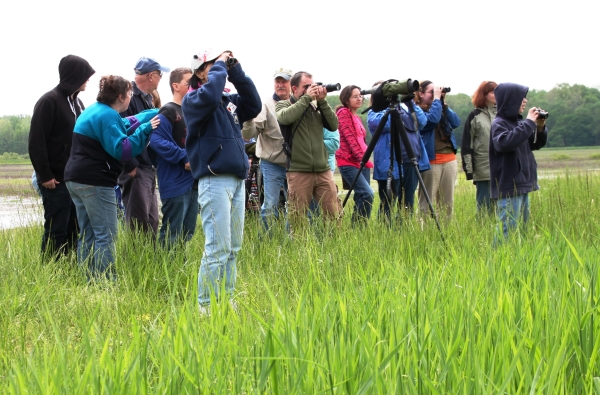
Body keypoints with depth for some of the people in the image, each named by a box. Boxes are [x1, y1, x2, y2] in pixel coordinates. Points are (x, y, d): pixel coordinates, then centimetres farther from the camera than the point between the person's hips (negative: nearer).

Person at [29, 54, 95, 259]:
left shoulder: (76, 102, 14)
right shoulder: (49, 102, -12)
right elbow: (36, 142, -15)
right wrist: (45, 175, -17)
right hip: (56, 180, -8)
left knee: (73, 229, 10)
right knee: (56, 230, -5)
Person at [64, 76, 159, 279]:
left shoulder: (94, 111, 18)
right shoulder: (108, 116, -14)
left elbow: (126, 124, 26)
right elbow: (121, 150, -21)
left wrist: (156, 113, 28)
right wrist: (145, 130, -18)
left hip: (77, 179, 10)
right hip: (95, 182, -10)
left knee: (88, 236, 13)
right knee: (105, 237, -7)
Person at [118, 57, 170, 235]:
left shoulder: (148, 98, 15)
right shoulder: (129, 97, -15)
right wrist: (131, 166, -21)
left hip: (148, 168, 10)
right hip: (136, 171, -9)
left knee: (151, 221, 14)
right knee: (138, 224, -6)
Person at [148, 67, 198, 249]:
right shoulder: (168, 112, -9)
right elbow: (157, 140, -21)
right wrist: (185, 158, -22)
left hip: (193, 183, 8)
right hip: (175, 184, -8)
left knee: (187, 234, 13)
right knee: (171, 236, -5)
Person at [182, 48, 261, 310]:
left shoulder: (228, 99, 17)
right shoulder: (192, 100, -3)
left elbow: (254, 106, 7)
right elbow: (209, 96, -24)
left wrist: (236, 72, 4)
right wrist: (220, 67, -10)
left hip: (237, 180, 7)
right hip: (214, 180, -7)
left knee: (233, 248, 10)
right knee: (217, 249, -9)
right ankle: (208, 306, -3)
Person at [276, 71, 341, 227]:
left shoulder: (317, 106, 14)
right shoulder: (283, 104, 5)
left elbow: (334, 125, 3)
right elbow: (284, 118, -18)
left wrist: (322, 101, -4)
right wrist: (306, 98, -13)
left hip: (323, 170, 3)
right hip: (298, 171, -3)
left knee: (335, 215, -1)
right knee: (297, 218, -1)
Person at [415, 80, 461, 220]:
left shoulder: (441, 109, 18)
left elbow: (456, 123, 6)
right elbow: (432, 119, -21)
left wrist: (443, 103, 1)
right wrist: (437, 99, -11)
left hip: (449, 160, 7)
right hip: (431, 161, -7)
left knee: (447, 203, 7)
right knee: (427, 203, -7)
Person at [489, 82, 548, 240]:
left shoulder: (518, 122, 11)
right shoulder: (499, 124, -11)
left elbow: (536, 144, 20)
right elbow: (505, 142, -32)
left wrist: (540, 128, 0)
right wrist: (529, 123, -24)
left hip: (522, 185, 9)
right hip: (508, 187, -9)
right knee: (508, 229, -12)